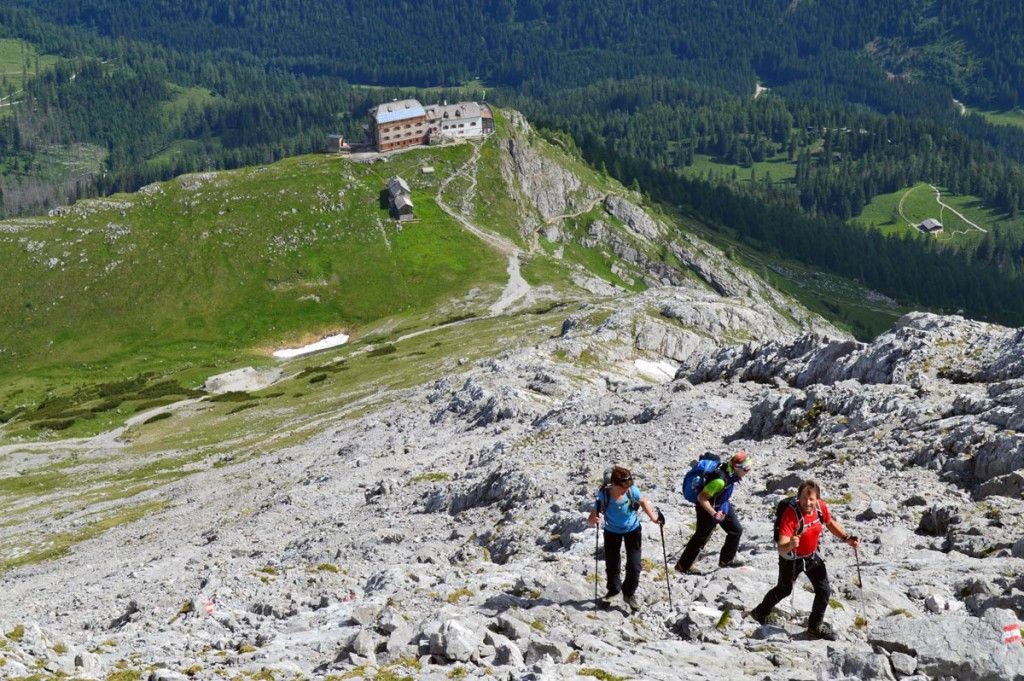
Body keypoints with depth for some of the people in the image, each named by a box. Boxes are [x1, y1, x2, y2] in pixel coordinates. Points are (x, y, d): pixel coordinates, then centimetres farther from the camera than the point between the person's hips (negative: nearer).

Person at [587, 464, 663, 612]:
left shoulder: (632, 490, -30)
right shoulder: (603, 495, -35)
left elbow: (643, 501, -7)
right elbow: (592, 518, -31)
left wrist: (654, 517, -18)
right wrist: (593, 520, -55)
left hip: (632, 529, 0)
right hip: (612, 531, 0)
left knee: (634, 566, -1)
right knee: (611, 565, 17)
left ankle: (629, 593, 26)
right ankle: (613, 590, 47)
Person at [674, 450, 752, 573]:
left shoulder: (731, 472, -11)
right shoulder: (720, 480, -38)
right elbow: (701, 497, -32)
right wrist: (713, 514, -37)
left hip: (723, 506, 9)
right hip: (708, 509, -9)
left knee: (736, 530, 16)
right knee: (701, 538, 2)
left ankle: (726, 560, 33)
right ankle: (682, 567, 15)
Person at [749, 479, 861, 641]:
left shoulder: (821, 507, -21)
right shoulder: (790, 515, -39)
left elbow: (830, 523, 5)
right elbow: (781, 549, -43)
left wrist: (847, 539, -6)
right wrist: (789, 545, -65)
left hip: (812, 556, 4)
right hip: (791, 558, -4)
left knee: (824, 591, 2)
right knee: (784, 589, 19)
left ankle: (816, 627, 25)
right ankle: (761, 613, 47)